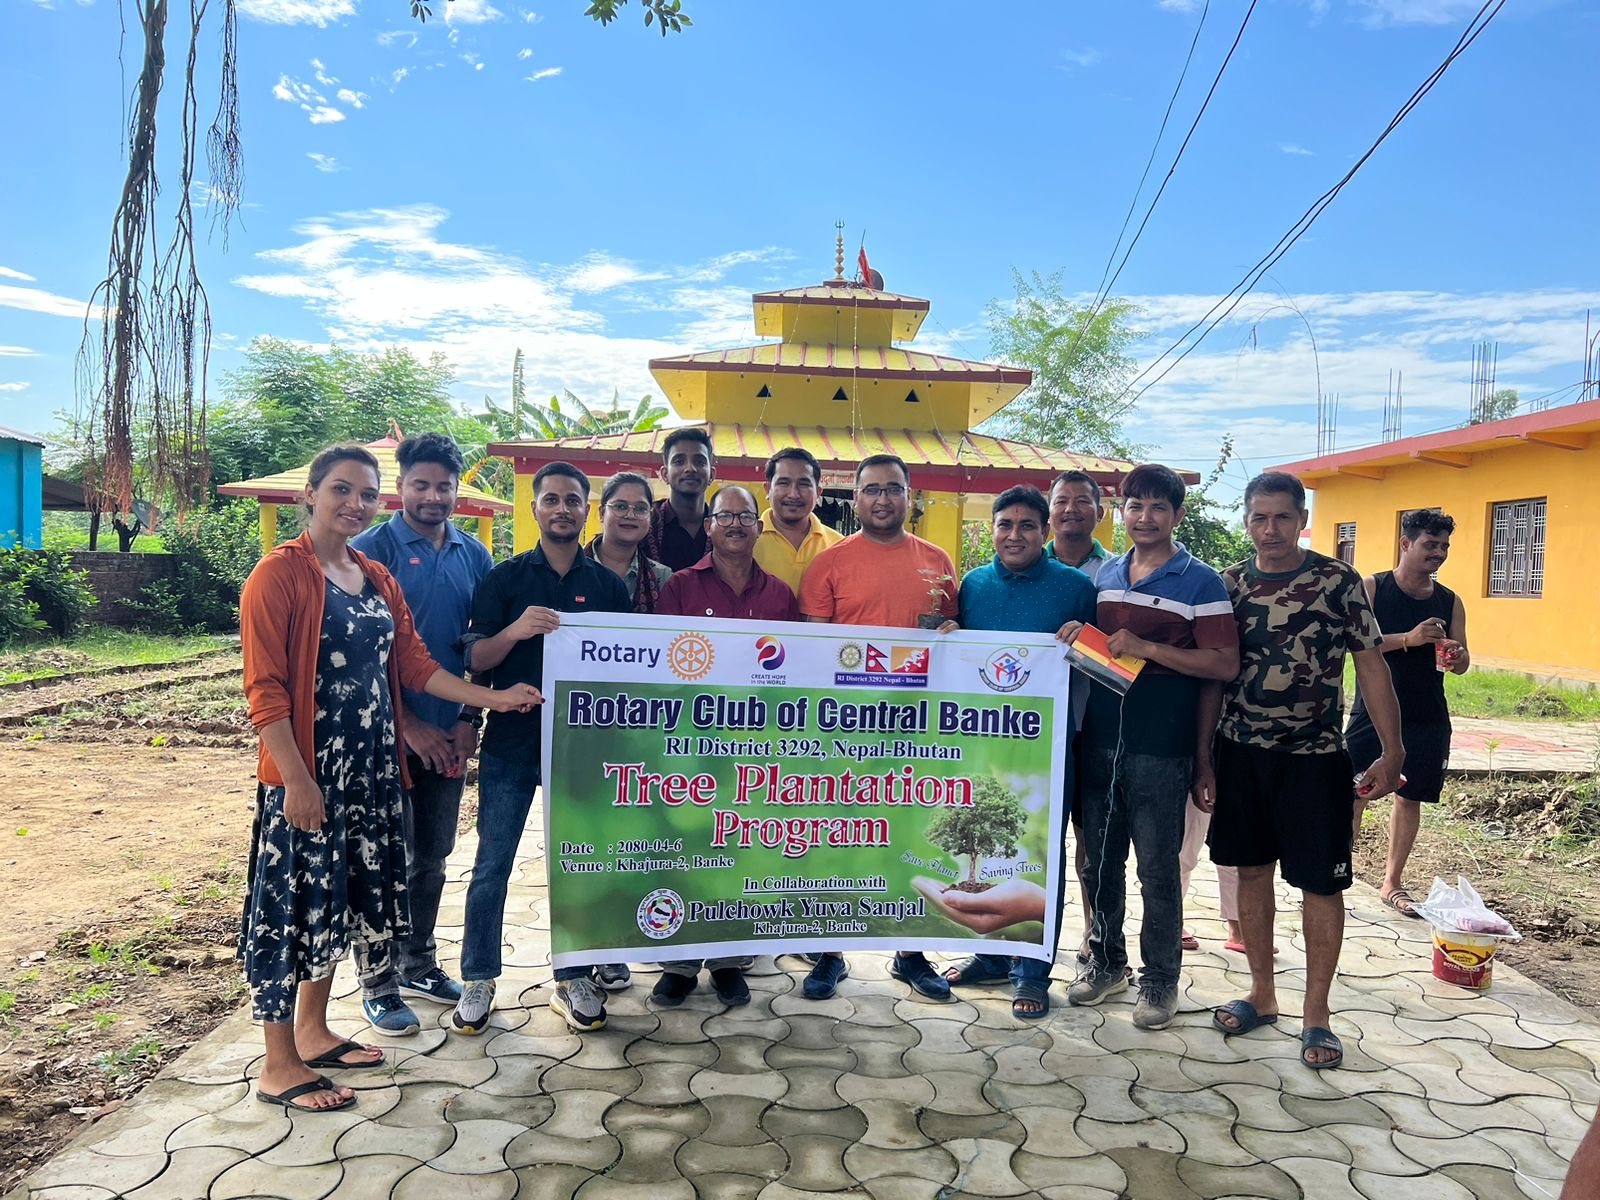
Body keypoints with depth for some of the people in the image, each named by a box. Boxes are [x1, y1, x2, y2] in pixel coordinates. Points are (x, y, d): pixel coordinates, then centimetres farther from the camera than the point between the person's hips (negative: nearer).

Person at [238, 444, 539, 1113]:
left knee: (342, 899, 15)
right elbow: (264, 686, -15)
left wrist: (493, 698, 3)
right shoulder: (280, 573, -10)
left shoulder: (378, 579, 12)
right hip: (307, 771, -7)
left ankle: (312, 1031, 32)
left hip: (372, 768, 7)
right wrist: (295, 777, -20)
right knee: (293, 903, 0)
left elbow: (414, 666, 12)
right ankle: (279, 1066, 13)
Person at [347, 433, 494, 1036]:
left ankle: (419, 963, 32)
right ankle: (380, 983, 18)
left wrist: (469, 720, 1)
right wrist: (410, 724, -13)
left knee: (432, 856, 16)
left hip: (449, 736, 5)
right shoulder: (372, 549, -9)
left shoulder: (474, 555, 7)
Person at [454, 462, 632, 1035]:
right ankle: (478, 979, 20)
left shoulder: (610, 585, 6)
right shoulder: (506, 578, 2)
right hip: (511, 741, -1)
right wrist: (515, 630, -22)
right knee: (492, 864, 5)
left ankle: (572, 979, 23)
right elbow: (474, 659, -3)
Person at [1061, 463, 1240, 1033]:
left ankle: (1160, 980, 21)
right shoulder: (1106, 574, 12)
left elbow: (1225, 664, -12)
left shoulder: (1200, 581, -4)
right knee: (1099, 859, 14)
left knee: (1157, 867, 5)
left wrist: (1148, 648, -19)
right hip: (1099, 738, 5)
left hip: (1160, 746, -5)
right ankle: (1106, 961, 32)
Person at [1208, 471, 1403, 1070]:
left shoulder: (1339, 581, -6)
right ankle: (1262, 994, 27)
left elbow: (1371, 665, -4)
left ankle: (1316, 1013, 17)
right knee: (1251, 869, 11)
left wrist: (1392, 752, -9)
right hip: (1241, 752, 3)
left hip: (1315, 757, -3)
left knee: (1321, 882, 2)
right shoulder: (1229, 583, 2)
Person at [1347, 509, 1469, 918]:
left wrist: (1456, 657, -13)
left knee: (1410, 798, 10)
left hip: (1426, 719, 4)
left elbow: (1462, 663, 11)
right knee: (1355, 795, -4)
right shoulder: (1371, 588, -4)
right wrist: (1409, 639, -24)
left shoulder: (1449, 601, 7)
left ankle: (1393, 882, 23)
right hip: (1372, 712, -4)